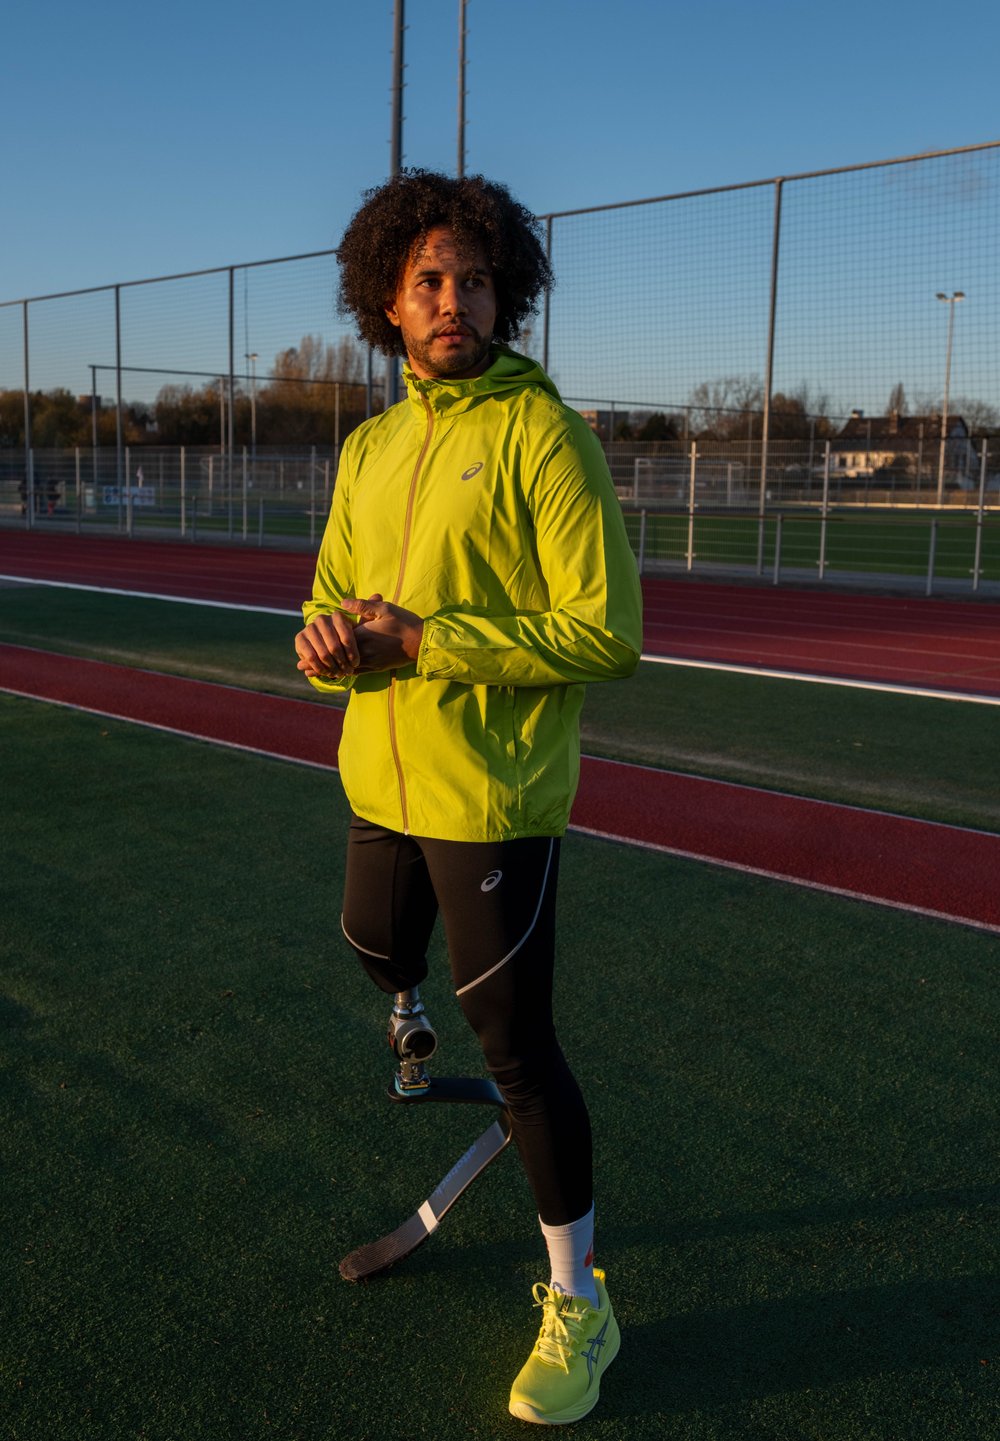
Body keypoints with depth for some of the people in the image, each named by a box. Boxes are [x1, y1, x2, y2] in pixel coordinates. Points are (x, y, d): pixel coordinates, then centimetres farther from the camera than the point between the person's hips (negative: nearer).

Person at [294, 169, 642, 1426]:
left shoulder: (542, 434, -14)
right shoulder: (368, 449, 9)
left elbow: (607, 634, -19)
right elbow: (334, 595, 14)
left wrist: (421, 640, -22)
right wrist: (329, 640, -11)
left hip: (494, 792, -7)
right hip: (380, 777, 7)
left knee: (513, 1043, 0)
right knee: (379, 951, 26)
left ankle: (577, 1302, 19)